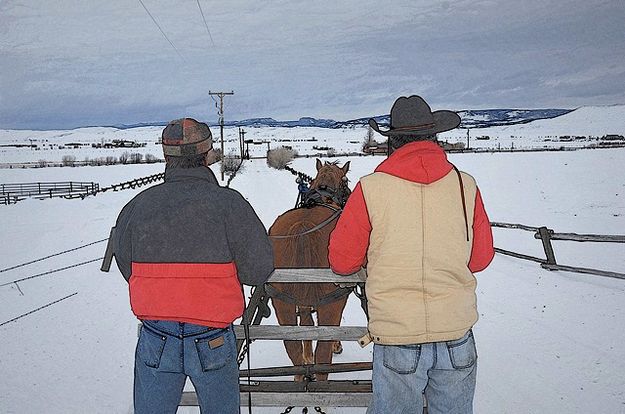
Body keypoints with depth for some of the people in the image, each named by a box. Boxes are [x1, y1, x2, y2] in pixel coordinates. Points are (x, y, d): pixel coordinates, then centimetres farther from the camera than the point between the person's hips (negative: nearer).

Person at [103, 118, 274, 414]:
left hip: (154, 341, 2)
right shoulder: (228, 203, -12)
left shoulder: (138, 205, -3)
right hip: (212, 343, -2)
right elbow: (259, 270, -13)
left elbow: (126, 266, 3)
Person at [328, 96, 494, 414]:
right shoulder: (466, 185, -3)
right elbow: (481, 257, 8)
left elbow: (341, 262, -2)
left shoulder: (371, 189, -10)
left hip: (397, 334, -2)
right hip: (457, 332, 3)